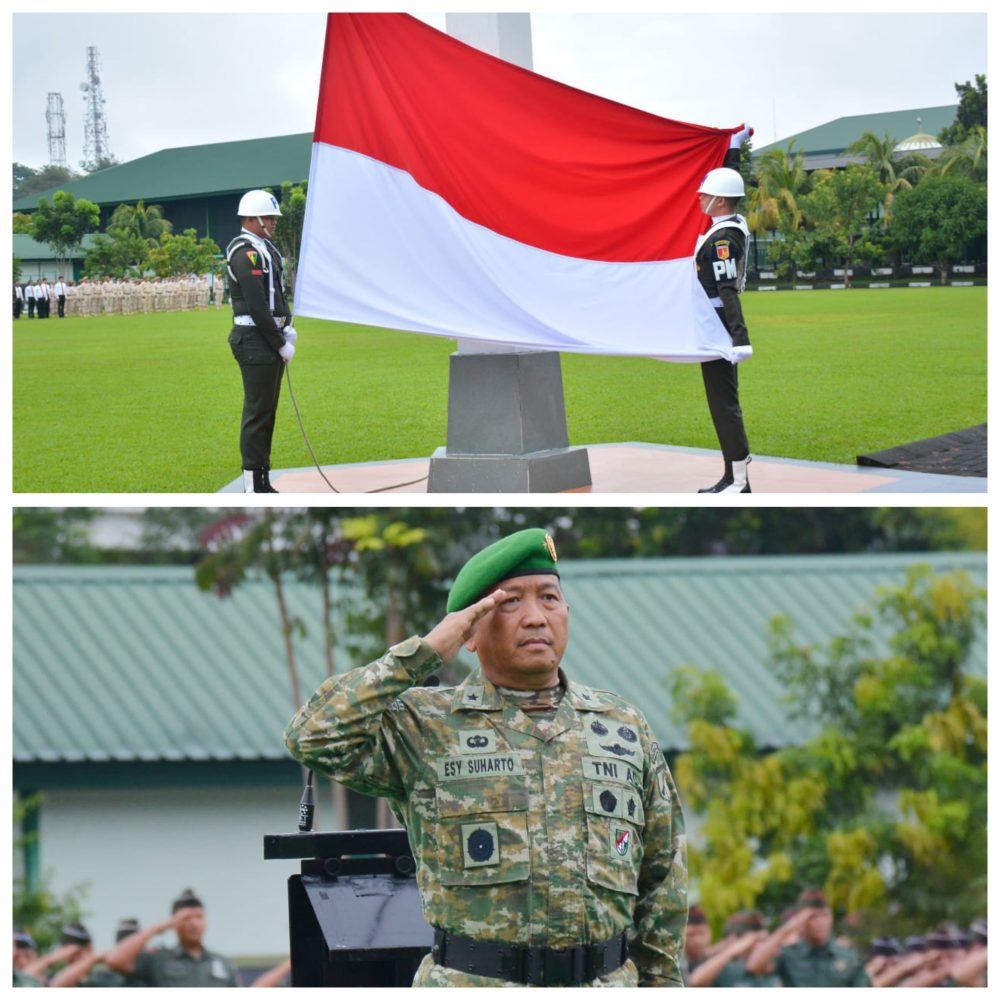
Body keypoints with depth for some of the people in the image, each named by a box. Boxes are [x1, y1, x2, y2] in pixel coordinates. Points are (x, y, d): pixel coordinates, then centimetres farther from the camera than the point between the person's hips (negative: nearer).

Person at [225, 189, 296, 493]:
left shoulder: (265, 249, 16)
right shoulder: (246, 254, -16)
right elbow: (257, 307, -20)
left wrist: (287, 328, 7)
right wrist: (280, 344, -15)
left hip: (270, 341, 10)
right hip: (255, 342, -10)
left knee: (267, 411, 13)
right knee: (257, 412, -7)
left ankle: (262, 481, 19)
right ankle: (253, 485, -5)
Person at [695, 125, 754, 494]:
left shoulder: (722, 238, -18)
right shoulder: (735, 224, 8)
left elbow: (728, 290, -27)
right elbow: (727, 181, 27)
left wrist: (740, 338, -33)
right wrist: (734, 147, 36)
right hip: (718, 326, 10)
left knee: (723, 402, -9)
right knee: (723, 402, 13)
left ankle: (739, 482, -9)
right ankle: (733, 477, 17)